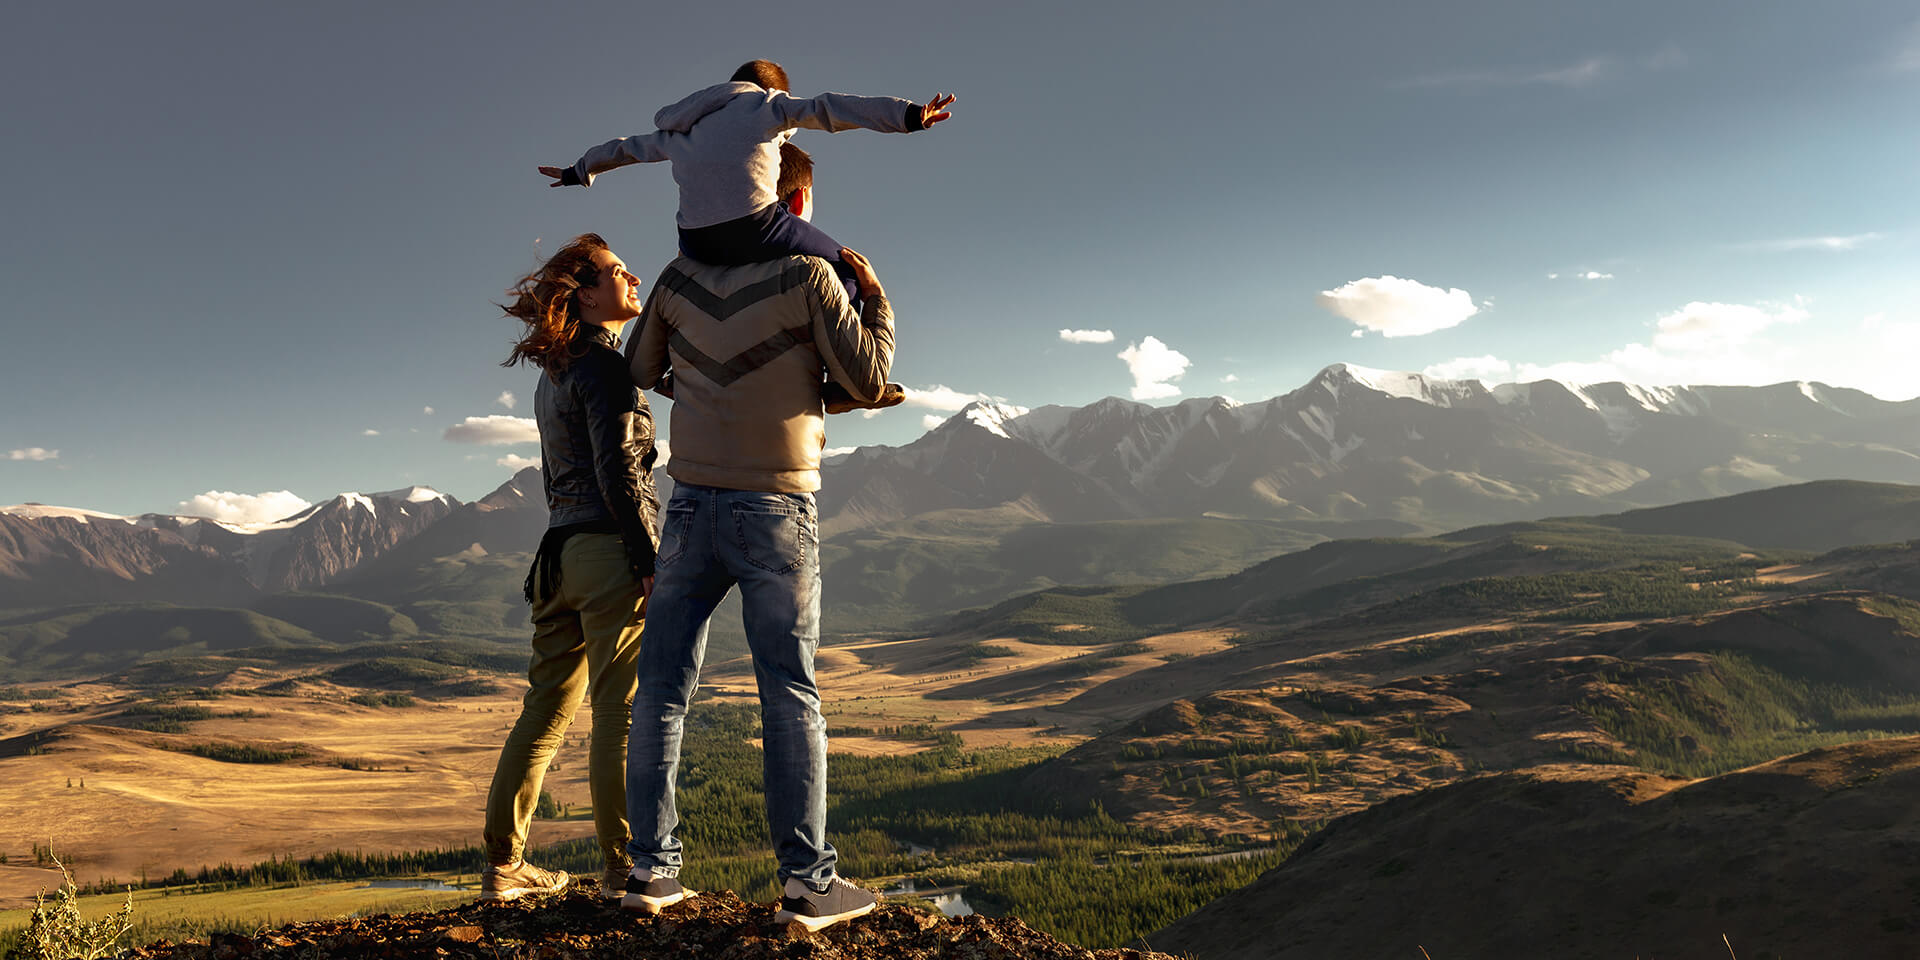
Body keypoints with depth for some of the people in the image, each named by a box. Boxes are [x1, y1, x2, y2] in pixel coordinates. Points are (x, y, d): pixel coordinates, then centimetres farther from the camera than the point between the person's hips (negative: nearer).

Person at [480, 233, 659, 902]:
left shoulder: (553, 373, 20)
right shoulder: (602, 363, -8)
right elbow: (618, 471, -16)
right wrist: (651, 560, -16)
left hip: (560, 551, 9)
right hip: (610, 550, -9)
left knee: (545, 712, 13)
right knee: (623, 715, -5)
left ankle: (503, 865, 19)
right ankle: (625, 871, 0)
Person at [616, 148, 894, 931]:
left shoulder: (680, 278, 8)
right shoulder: (807, 277, -5)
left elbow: (638, 372, 18)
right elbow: (868, 380, -4)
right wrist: (876, 299, 10)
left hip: (692, 506, 4)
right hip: (777, 509, -3)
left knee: (663, 687, 8)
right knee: (789, 694, -1)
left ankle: (650, 867, 10)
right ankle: (807, 882, 1)